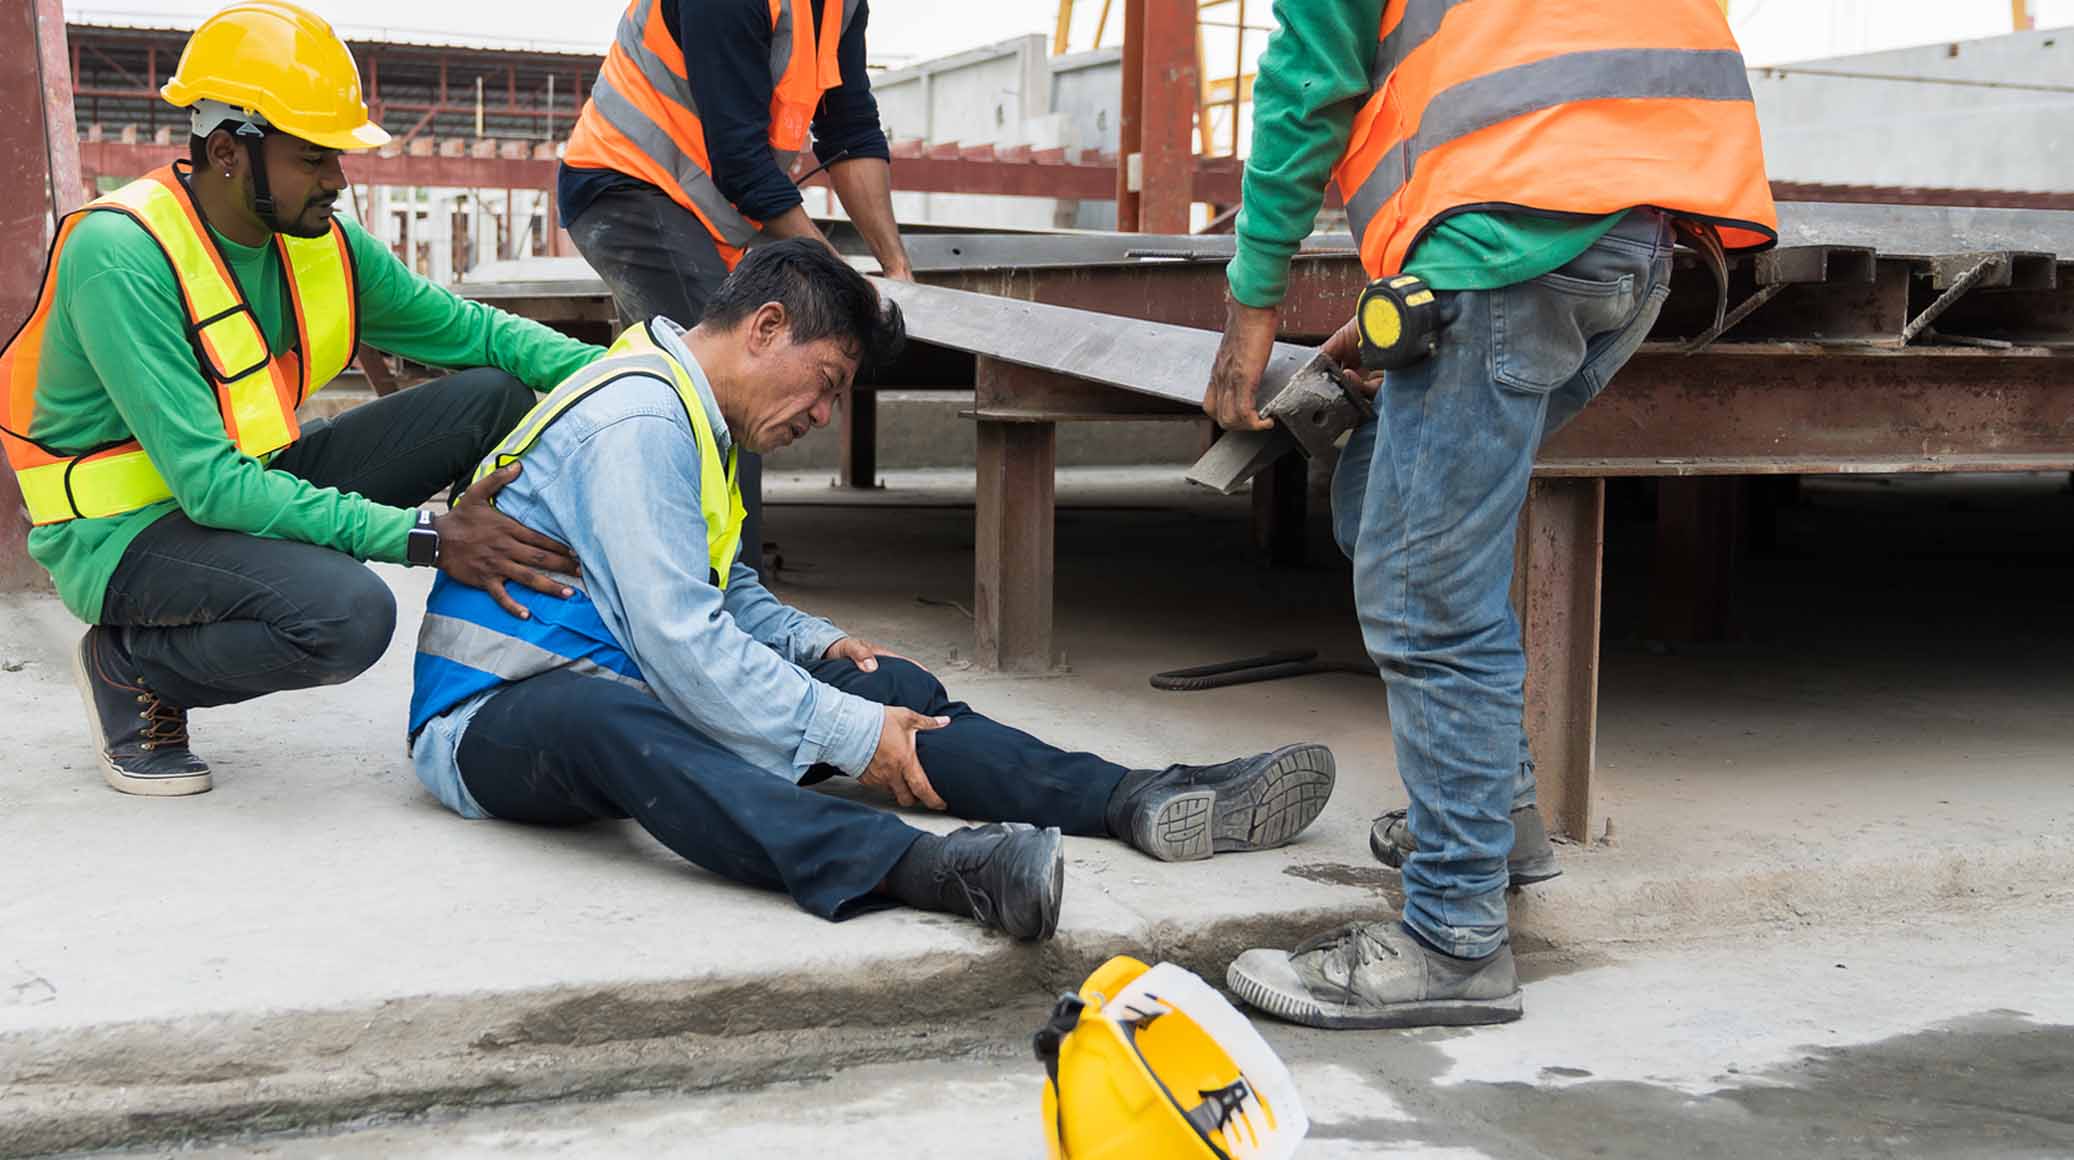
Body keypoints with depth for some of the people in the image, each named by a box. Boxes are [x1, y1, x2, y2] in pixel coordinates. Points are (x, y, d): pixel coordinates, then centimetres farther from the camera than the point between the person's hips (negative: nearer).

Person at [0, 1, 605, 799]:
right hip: (126, 528, -7)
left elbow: (471, 329, 6)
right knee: (348, 613, -36)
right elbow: (210, 485, -30)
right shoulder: (120, 253, -25)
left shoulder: (323, 242, -3)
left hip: (250, 484, 7)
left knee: (495, 393, -4)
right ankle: (131, 667, -6)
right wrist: (425, 538, -34)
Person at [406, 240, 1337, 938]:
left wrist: (819, 646, 8)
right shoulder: (637, 422, -17)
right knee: (599, 717, -46)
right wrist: (852, 736, -21)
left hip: (625, 694, 10)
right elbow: (680, 644, -24)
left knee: (890, 688, -5)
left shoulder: (695, 419, 16)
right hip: (493, 720, -10)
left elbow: (728, 592, 28)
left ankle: (1136, 799, -15)